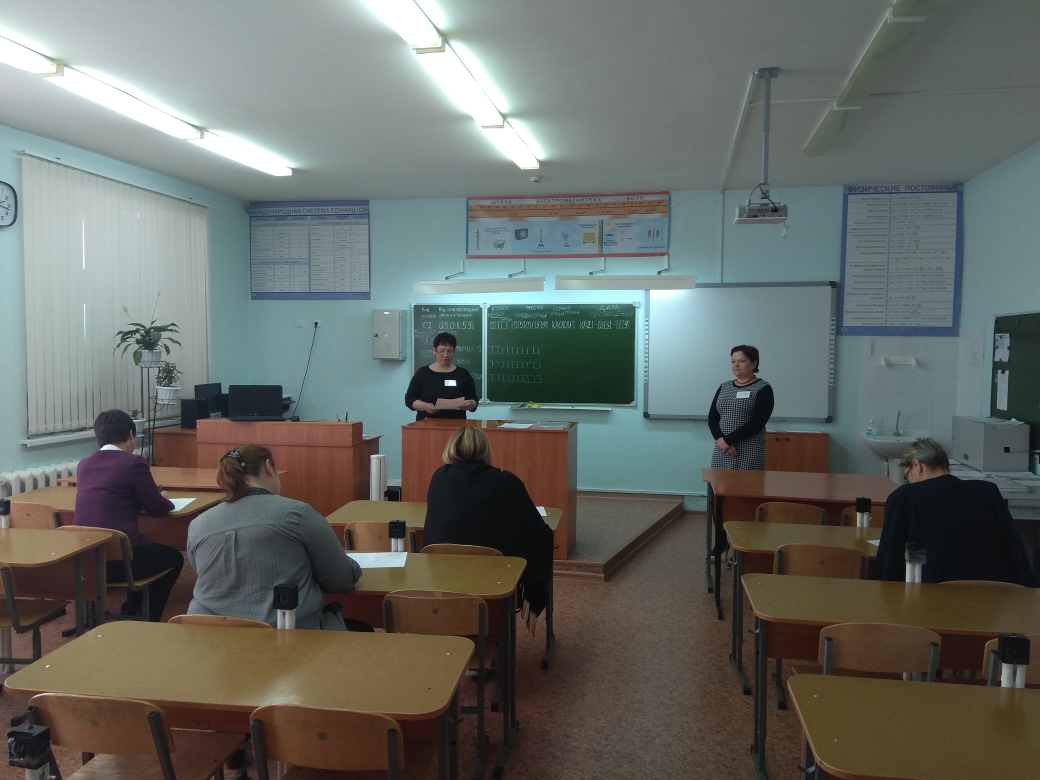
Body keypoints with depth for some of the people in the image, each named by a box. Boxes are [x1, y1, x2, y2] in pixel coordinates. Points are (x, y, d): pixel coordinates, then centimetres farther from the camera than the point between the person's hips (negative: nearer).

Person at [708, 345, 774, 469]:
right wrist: (719, 439, -10)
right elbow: (712, 418, 8)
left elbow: (757, 423, -11)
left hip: (749, 453, -4)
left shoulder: (763, 389, -1)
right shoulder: (724, 387, 15)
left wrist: (727, 440, -13)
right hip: (722, 452, 5)